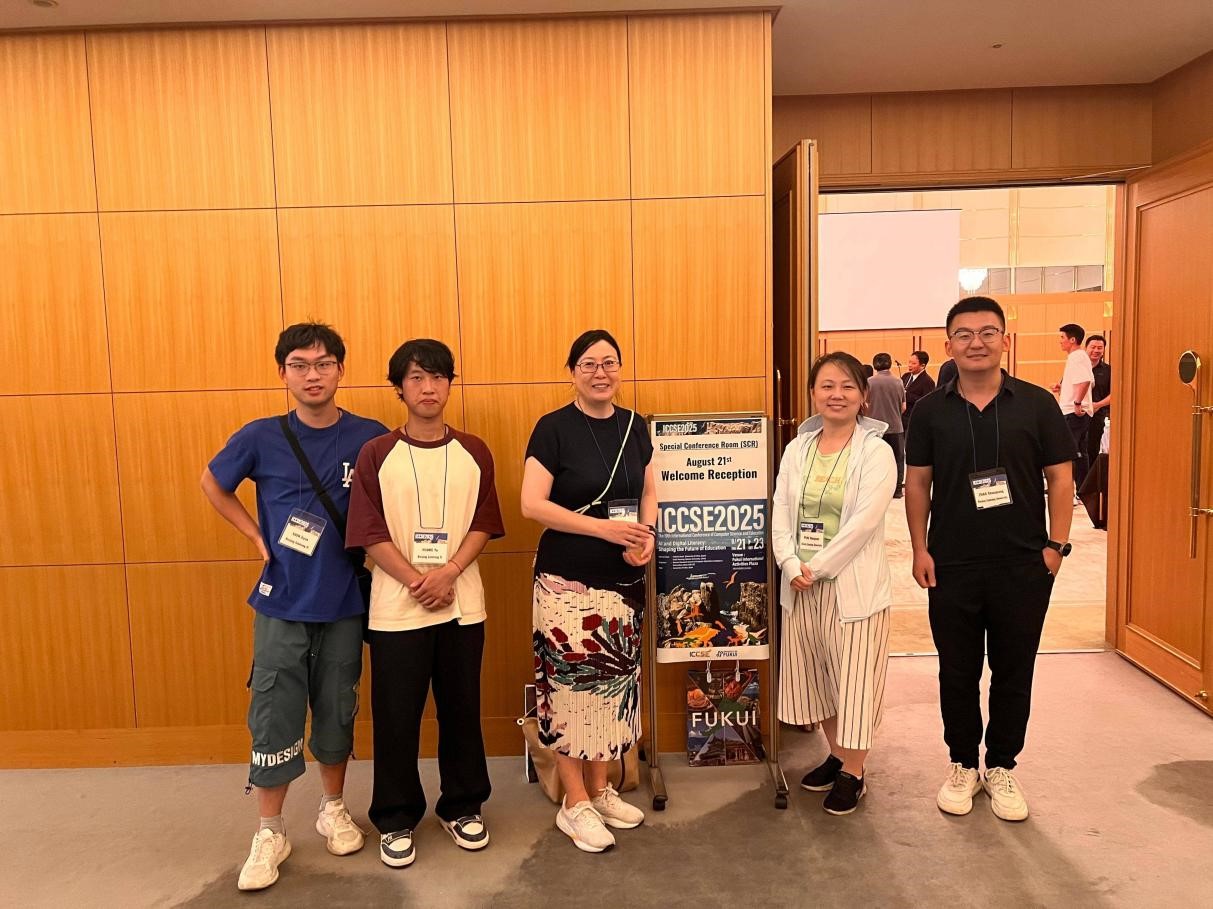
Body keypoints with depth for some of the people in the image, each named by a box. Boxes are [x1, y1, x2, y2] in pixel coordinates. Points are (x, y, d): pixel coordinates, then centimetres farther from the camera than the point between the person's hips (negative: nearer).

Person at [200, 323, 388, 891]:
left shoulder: (371, 438, -6)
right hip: (281, 604, 0)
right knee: (274, 720, 5)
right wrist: (257, 535, 1)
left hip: (344, 604, 1)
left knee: (336, 714, 14)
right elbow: (212, 484, 12)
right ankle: (270, 832, 23)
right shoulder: (261, 437, -6)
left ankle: (334, 809, 35)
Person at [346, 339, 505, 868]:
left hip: (462, 605, 2)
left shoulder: (474, 453, 4)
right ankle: (396, 819, 24)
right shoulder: (376, 454, -2)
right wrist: (417, 581, -14)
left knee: (461, 709, 11)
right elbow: (370, 534, -6)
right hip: (396, 609, -1)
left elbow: (483, 526, 1)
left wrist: (447, 572, -14)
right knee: (396, 716, 6)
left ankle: (463, 807, 30)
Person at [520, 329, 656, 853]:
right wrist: (604, 527, -22)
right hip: (567, 581, -5)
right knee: (569, 684, 0)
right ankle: (574, 805, 17)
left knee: (613, 681, 13)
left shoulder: (633, 426, 8)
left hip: (623, 579, 6)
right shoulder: (554, 428, -8)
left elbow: (648, 493, 15)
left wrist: (646, 535, -6)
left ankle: (600, 790, 30)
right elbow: (532, 504, -15)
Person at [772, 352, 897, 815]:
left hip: (853, 584, -5)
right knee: (815, 674, 16)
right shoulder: (797, 449, 6)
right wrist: (793, 567, -12)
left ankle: (853, 773, 23)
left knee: (853, 678, 4)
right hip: (801, 584, 5)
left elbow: (863, 522, -16)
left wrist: (817, 568, -15)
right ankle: (836, 755, 37)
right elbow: (781, 515, 2)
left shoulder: (876, 451, -8)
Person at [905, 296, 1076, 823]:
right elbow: (917, 482, 4)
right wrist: (920, 550, -2)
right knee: (958, 672, 11)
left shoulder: (1036, 404, -1)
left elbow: (1060, 477, 2)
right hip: (952, 565, 1)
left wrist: (1056, 545, -5)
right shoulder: (930, 410, 1)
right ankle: (963, 765, 29)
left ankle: (1002, 767, 29)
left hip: (1023, 564, 0)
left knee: (1013, 672, 11)